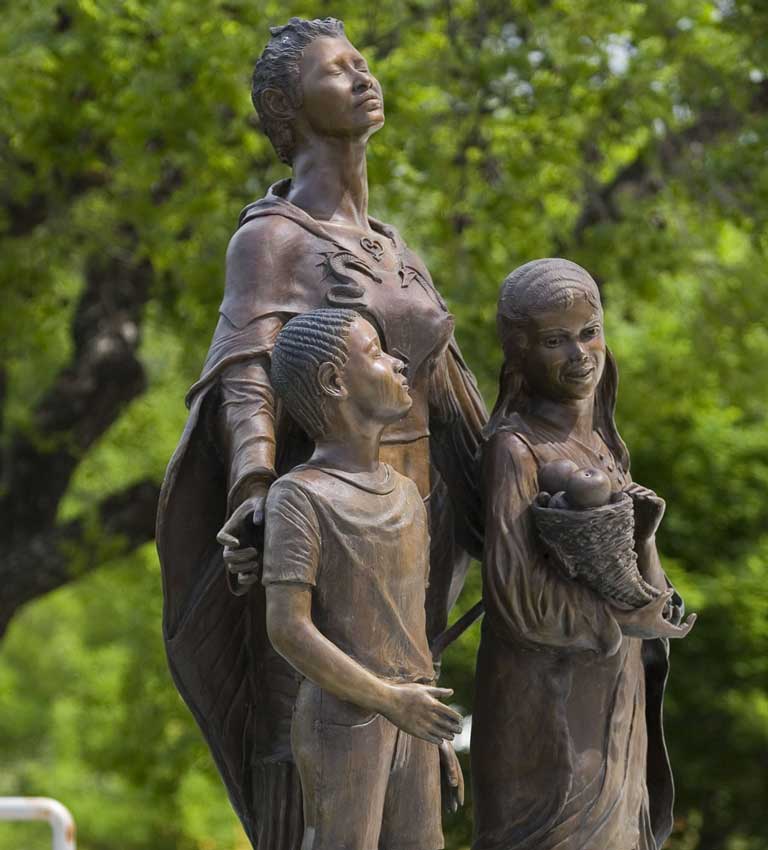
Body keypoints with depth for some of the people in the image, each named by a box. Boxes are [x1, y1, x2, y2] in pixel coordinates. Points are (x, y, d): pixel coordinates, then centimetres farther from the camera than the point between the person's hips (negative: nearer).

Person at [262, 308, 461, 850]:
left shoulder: (405, 495, 11)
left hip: (409, 725, 7)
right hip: (341, 728, -7)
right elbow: (288, 628, -17)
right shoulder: (298, 498, -11)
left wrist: (436, 736, 14)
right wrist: (388, 700, -17)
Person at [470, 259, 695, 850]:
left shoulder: (602, 442, 9)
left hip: (613, 709, 8)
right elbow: (520, 597, -20)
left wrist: (642, 536, -9)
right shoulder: (515, 448, -15)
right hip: (547, 715, -8)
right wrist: (638, 615, -11)